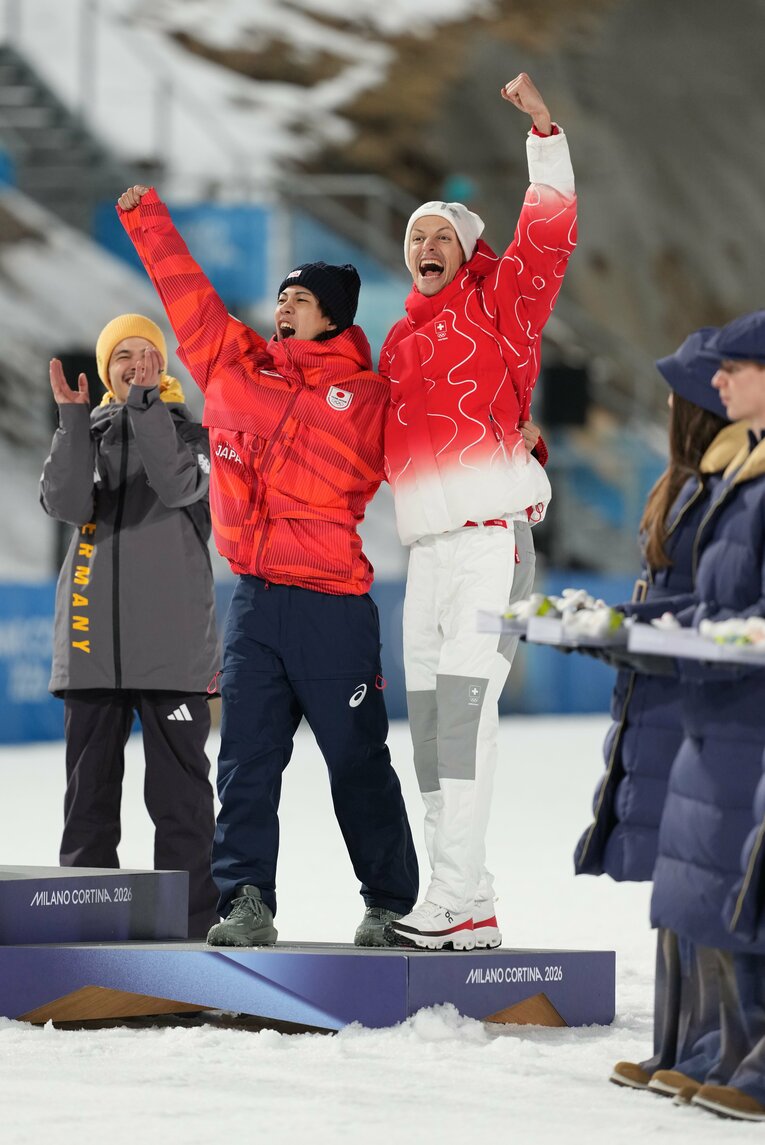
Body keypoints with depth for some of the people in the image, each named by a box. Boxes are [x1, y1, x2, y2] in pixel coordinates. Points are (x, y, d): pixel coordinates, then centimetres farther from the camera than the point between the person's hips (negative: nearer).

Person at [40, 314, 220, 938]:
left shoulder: (189, 430, 7)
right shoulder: (87, 432, 14)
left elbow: (178, 487, -14)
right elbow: (65, 502, -5)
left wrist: (146, 404, -16)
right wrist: (73, 419, -13)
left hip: (171, 637, -3)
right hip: (94, 634, 3)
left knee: (179, 781, -4)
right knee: (90, 779, 5)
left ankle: (190, 916, -3)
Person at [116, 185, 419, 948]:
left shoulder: (369, 397, 0)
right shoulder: (238, 365, 12)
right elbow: (189, 298, 19)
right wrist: (147, 220, 21)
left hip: (333, 605, -4)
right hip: (254, 599, 4)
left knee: (357, 763, 2)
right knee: (247, 761, -1)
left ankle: (392, 905, 10)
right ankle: (245, 903, -1)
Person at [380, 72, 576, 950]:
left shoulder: (495, 306, 3)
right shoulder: (398, 344, 21)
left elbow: (548, 233, -10)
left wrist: (543, 129, -16)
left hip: (492, 538, -7)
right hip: (426, 546, 7)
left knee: (464, 707, -16)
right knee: (428, 719, 6)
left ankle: (456, 902, -20)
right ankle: (468, 908, 11)